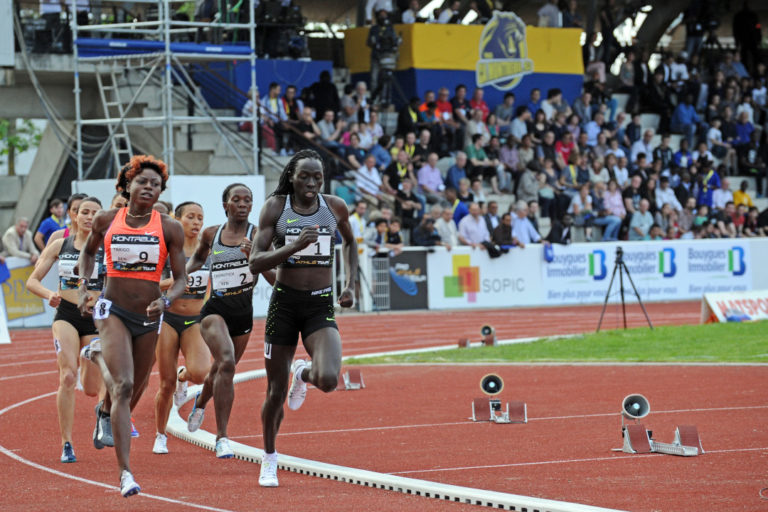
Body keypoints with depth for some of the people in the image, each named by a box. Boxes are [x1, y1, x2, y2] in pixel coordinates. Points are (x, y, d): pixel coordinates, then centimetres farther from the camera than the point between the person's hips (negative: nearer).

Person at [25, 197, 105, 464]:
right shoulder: (59, 246, 4)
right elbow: (32, 281, 6)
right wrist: (49, 294, -14)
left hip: (96, 318, 0)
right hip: (66, 315, 0)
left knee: (92, 389, 3)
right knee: (67, 376, -21)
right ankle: (66, 444, -14)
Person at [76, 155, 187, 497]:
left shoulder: (169, 229, -3)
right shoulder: (107, 221, -1)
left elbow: (180, 279, -1)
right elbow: (88, 251, 19)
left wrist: (166, 301, -21)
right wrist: (84, 288, 5)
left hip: (149, 317, 3)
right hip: (113, 310, -3)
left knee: (134, 391, 16)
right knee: (123, 386, -20)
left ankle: (101, 356, 52)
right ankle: (125, 473, -23)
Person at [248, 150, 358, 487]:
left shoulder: (335, 207, 1)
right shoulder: (275, 207, -5)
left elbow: (350, 243, 23)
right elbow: (255, 263, -9)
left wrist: (350, 284, 12)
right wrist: (294, 246, -23)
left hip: (321, 307, 1)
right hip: (285, 303, -1)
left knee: (328, 380, -23)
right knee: (276, 392, 6)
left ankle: (303, 373, 16)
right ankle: (269, 460, 30)